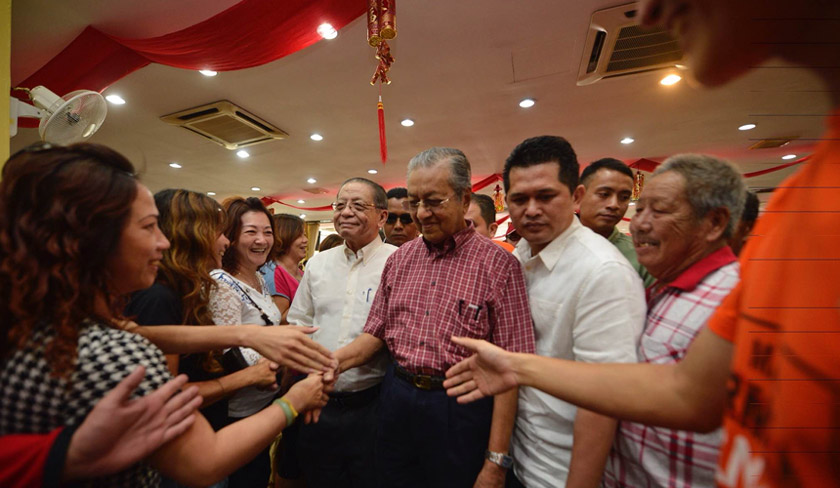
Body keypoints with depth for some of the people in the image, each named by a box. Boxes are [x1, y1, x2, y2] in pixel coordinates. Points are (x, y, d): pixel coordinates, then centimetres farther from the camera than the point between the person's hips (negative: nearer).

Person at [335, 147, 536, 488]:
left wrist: (496, 460, -12)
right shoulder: (399, 259, 3)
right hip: (396, 400, 5)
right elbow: (377, 332, 9)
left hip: (461, 410, -4)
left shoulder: (499, 265, -12)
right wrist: (335, 361, -10)